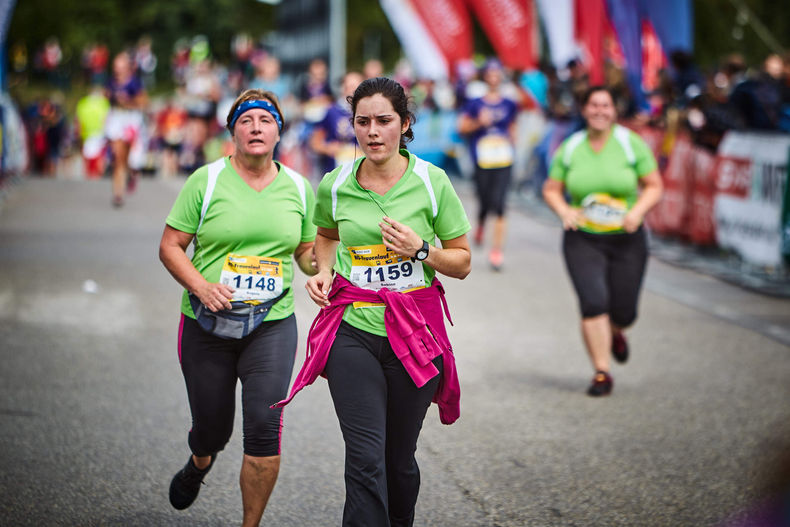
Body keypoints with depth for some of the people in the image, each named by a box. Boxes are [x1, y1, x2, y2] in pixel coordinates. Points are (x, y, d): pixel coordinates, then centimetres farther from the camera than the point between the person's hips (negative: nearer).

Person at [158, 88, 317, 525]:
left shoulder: (298, 187, 6)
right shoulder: (207, 180, -3)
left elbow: (307, 252, 17)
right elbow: (170, 246, -2)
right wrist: (202, 286, -18)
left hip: (272, 324, 1)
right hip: (208, 325, -1)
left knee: (264, 425, -14)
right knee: (212, 428, 10)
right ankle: (199, 463, 50)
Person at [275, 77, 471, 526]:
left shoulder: (432, 181, -3)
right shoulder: (334, 186, 2)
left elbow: (463, 262, 3)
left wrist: (421, 249, -15)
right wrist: (324, 271, 6)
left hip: (414, 333, 0)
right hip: (353, 331, 0)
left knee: (400, 458, 11)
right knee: (366, 459, -12)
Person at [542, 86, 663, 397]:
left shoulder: (631, 143, -3)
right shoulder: (570, 148, 2)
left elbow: (654, 186, 0)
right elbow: (551, 189, 9)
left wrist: (638, 211, -17)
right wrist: (563, 210, -11)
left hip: (626, 240, 0)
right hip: (583, 241, 0)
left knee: (624, 312, 4)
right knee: (593, 302, -16)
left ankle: (615, 334, 43)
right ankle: (601, 372, -5)